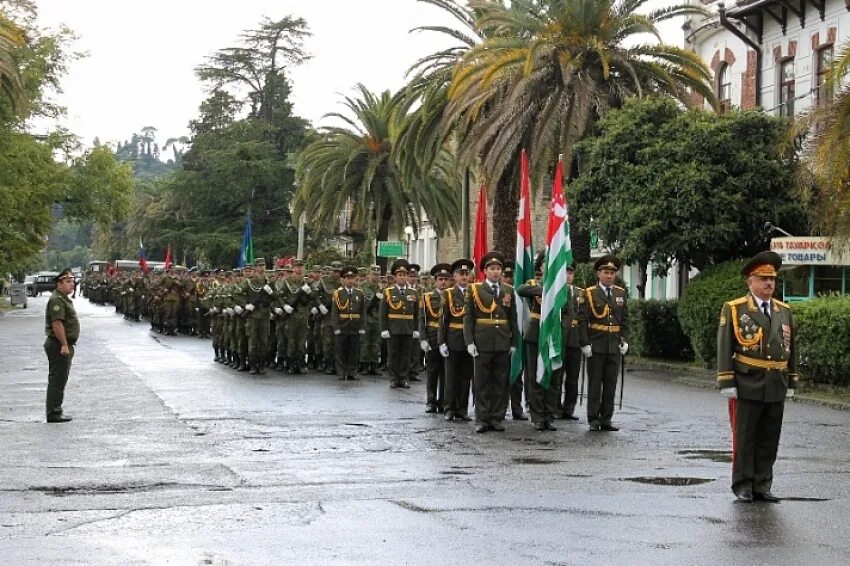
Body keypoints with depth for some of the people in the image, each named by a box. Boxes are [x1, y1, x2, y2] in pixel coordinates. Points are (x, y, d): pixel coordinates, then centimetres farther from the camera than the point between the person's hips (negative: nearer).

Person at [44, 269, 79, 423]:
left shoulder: (64, 299, 19)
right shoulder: (57, 300, -16)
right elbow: (57, 324, -23)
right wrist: (64, 345, -25)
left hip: (64, 346, 11)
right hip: (59, 345, -11)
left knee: (58, 380, 15)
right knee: (57, 380, -8)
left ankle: (55, 411, 21)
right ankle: (53, 413, -6)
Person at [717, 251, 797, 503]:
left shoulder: (784, 312, 12)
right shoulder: (734, 310, -1)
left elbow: (791, 348, 16)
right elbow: (724, 348, -4)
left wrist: (791, 383, 13)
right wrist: (726, 383, -10)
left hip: (776, 387, 4)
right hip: (747, 385, -4)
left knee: (769, 440, 8)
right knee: (744, 438, 3)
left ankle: (762, 487, 17)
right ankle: (743, 487, 12)